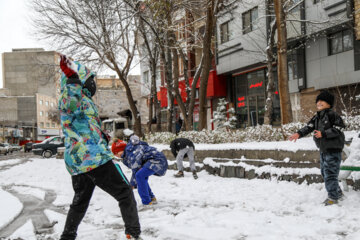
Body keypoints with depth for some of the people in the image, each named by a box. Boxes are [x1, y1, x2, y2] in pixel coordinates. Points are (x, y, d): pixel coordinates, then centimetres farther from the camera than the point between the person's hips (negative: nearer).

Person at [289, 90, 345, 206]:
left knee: (330, 172, -7)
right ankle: (338, 192, 31)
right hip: (323, 149, 9)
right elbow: (309, 127, 3)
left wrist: (323, 134, -24)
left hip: (333, 149, -9)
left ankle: (333, 197, 3)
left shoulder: (332, 115, -14)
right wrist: (299, 134, -13)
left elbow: (338, 129, -18)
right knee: (324, 172, 16)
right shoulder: (317, 117, 11)